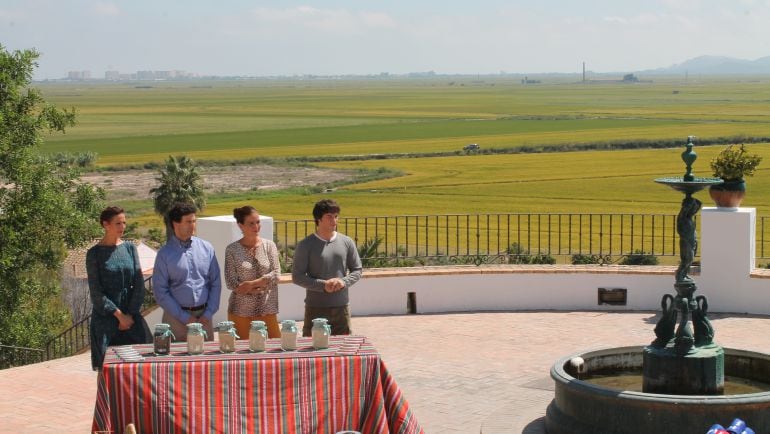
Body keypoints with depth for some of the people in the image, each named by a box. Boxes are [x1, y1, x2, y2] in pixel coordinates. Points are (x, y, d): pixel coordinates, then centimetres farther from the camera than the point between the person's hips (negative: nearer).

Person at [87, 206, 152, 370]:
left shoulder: (130, 248, 8)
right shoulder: (94, 253, -2)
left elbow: (139, 285, 5)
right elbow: (96, 292, -5)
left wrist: (130, 315, -5)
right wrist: (119, 315, -10)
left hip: (132, 317, 3)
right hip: (105, 318, -3)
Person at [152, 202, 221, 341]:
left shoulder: (206, 248, 6)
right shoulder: (165, 253, -3)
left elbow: (216, 284, 7)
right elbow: (160, 292, -5)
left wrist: (208, 314, -3)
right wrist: (185, 318, -9)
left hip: (203, 316, 3)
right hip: (176, 318, -3)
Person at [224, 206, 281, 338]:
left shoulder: (269, 246, 4)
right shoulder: (232, 249, -2)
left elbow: (276, 274, -4)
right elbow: (231, 282, -8)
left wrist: (251, 284, -15)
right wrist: (261, 285, -14)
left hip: (267, 309, 2)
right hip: (240, 310, -1)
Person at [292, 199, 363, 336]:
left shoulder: (347, 242, 6)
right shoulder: (306, 245, -4)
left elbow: (357, 270, 11)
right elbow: (297, 276, -5)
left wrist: (344, 281, -10)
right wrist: (322, 285, -16)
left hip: (341, 308, 3)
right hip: (315, 308, -3)